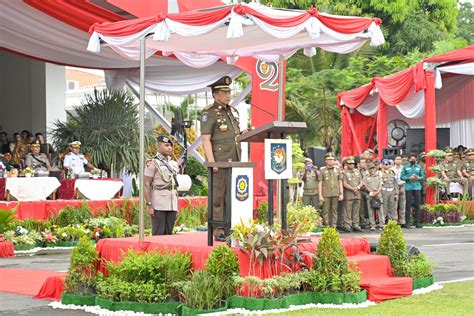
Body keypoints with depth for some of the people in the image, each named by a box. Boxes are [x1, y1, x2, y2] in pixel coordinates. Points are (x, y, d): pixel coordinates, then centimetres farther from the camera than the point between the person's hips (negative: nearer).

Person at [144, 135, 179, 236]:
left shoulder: (174, 164, 16)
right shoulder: (153, 163, -4)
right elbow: (146, 185, -9)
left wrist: (176, 205, 15)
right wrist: (149, 205, -16)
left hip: (172, 205, 6)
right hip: (158, 206, -6)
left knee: (169, 233, 6)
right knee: (158, 234, -5)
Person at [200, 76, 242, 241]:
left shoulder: (234, 111, 18)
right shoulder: (209, 113, -4)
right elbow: (206, 140, -10)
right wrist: (211, 162, -17)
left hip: (235, 162, 7)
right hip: (220, 163, -7)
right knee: (218, 196, -4)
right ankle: (219, 231, -1)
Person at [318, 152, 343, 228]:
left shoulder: (337, 170, 10)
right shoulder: (322, 171, 4)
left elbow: (340, 182, 10)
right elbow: (320, 184, 1)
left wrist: (341, 194, 3)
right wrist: (320, 195, -6)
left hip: (335, 194, 2)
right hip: (326, 194, -2)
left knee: (334, 210, 4)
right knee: (326, 210, -2)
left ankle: (334, 226, 9)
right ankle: (327, 226, 2)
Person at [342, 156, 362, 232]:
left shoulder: (357, 172, 16)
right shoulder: (344, 173, 0)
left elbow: (361, 182, 13)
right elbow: (344, 184, -9)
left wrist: (358, 187, -7)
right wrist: (352, 189, -17)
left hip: (357, 194, 5)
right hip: (348, 195, -5)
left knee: (356, 211, 7)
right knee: (348, 211, -5)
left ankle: (355, 225, 12)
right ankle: (347, 225, -2)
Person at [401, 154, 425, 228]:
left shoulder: (419, 167, 14)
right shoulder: (405, 167, 7)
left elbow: (423, 176, 13)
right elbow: (402, 177, 2)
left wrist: (419, 178, -8)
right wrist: (409, 178, -13)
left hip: (417, 187, 2)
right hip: (408, 188, -2)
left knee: (417, 205, 1)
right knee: (408, 205, -4)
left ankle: (417, 222, 6)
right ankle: (407, 222, -1)